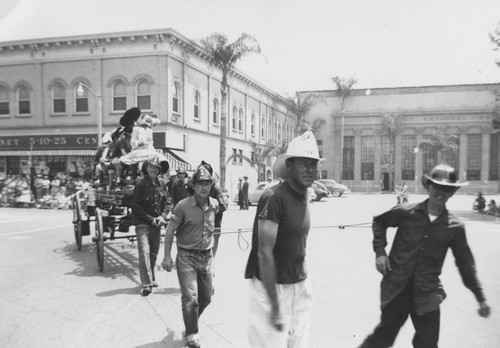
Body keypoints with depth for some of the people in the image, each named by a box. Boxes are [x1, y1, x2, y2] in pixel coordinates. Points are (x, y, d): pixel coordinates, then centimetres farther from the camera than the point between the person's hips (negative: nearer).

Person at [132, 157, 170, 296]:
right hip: (142, 223, -5)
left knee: (154, 252, 11)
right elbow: (136, 206, -9)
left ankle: (151, 278, 28)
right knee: (144, 251, -13)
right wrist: (151, 219, -13)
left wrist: (162, 217, -4)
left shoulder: (161, 184, 5)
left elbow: (166, 203, 13)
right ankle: (146, 284, -12)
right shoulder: (140, 184, -9)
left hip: (156, 224, 5)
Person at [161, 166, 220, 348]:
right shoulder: (183, 206, -15)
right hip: (187, 257, -5)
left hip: (206, 256, 5)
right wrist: (167, 256, -11)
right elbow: (170, 231, -9)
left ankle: (191, 322, 41)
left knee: (206, 297, 15)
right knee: (191, 298, -9)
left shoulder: (214, 205, 0)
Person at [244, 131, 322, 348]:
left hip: (300, 285, 7)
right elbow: (264, 254, -20)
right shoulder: (274, 198, -18)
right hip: (271, 287, -7)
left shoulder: (304, 196, 6)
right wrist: (275, 306, -19)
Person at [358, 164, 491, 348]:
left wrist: (480, 298, 12)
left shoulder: (455, 227, -1)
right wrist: (380, 251, 1)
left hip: (427, 294, 1)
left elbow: (465, 263, 9)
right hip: (396, 289, -1)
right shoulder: (406, 212, -5)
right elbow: (379, 222, 12)